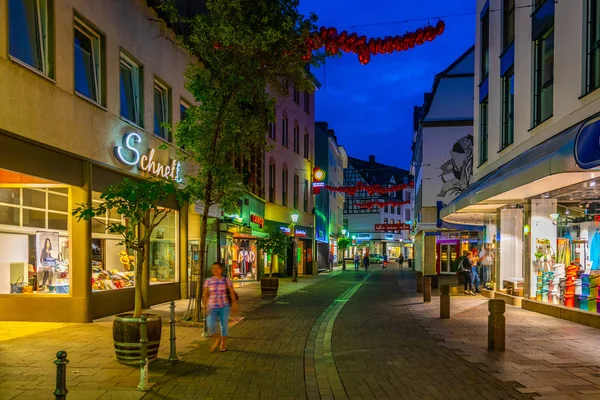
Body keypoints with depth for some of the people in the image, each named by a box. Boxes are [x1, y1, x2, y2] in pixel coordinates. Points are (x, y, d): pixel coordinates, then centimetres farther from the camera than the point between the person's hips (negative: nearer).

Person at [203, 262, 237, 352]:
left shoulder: (226, 280, -2)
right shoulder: (208, 281, 0)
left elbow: (232, 292, -5)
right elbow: (205, 295, 3)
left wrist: (234, 304, -14)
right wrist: (205, 307, 0)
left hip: (224, 306, 0)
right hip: (212, 307, 0)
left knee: (224, 326, 4)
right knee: (210, 326, -16)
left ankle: (223, 345, 26)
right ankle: (216, 340, 13)